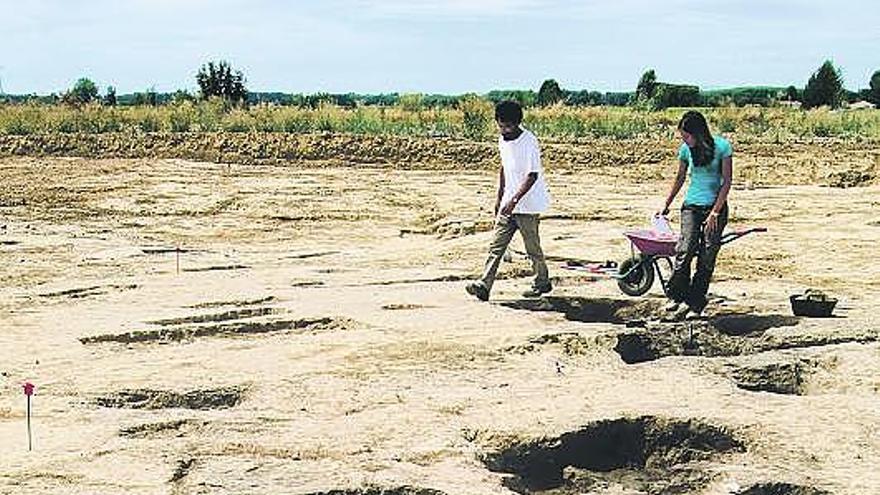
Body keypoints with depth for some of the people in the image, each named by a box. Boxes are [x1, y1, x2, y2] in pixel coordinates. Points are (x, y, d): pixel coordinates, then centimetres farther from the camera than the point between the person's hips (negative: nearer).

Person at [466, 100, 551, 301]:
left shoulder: (529, 142, -19)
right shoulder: (503, 141, 6)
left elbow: (532, 176, -22)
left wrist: (514, 200, -28)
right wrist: (499, 197, 18)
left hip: (528, 204, -7)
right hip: (509, 203, 7)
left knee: (532, 246, 5)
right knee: (496, 246, 0)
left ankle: (542, 283, 24)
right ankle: (484, 286, -4)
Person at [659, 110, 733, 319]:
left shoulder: (722, 147, -9)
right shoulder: (686, 149, 2)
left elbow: (727, 182, -8)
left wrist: (715, 212, -12)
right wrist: (666, 206, 24)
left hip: (716, 207, -2)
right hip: (691, 205, 2)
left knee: (707, 259, -3)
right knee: (685, 250, -17)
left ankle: (695, 306, 2)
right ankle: (677, 297, -6)